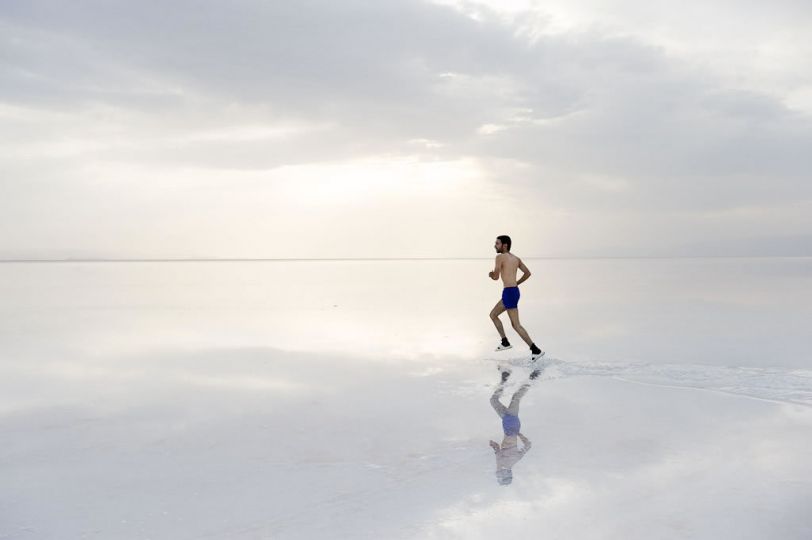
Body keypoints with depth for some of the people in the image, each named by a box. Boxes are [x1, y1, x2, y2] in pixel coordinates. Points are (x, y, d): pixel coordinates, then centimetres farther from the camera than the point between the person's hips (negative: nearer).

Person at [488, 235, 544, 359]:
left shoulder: (500, 257, -10)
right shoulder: (516, 258, 15)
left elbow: (495, 277, -13)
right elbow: (527, 273, 16)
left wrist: (490, 274, 11)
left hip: (509, 293, -9)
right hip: (513, 291, 10)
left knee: (516, 325, -4)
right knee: (493, 315, 22)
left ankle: (536, 350, -4)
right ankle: (505, 342, 25)